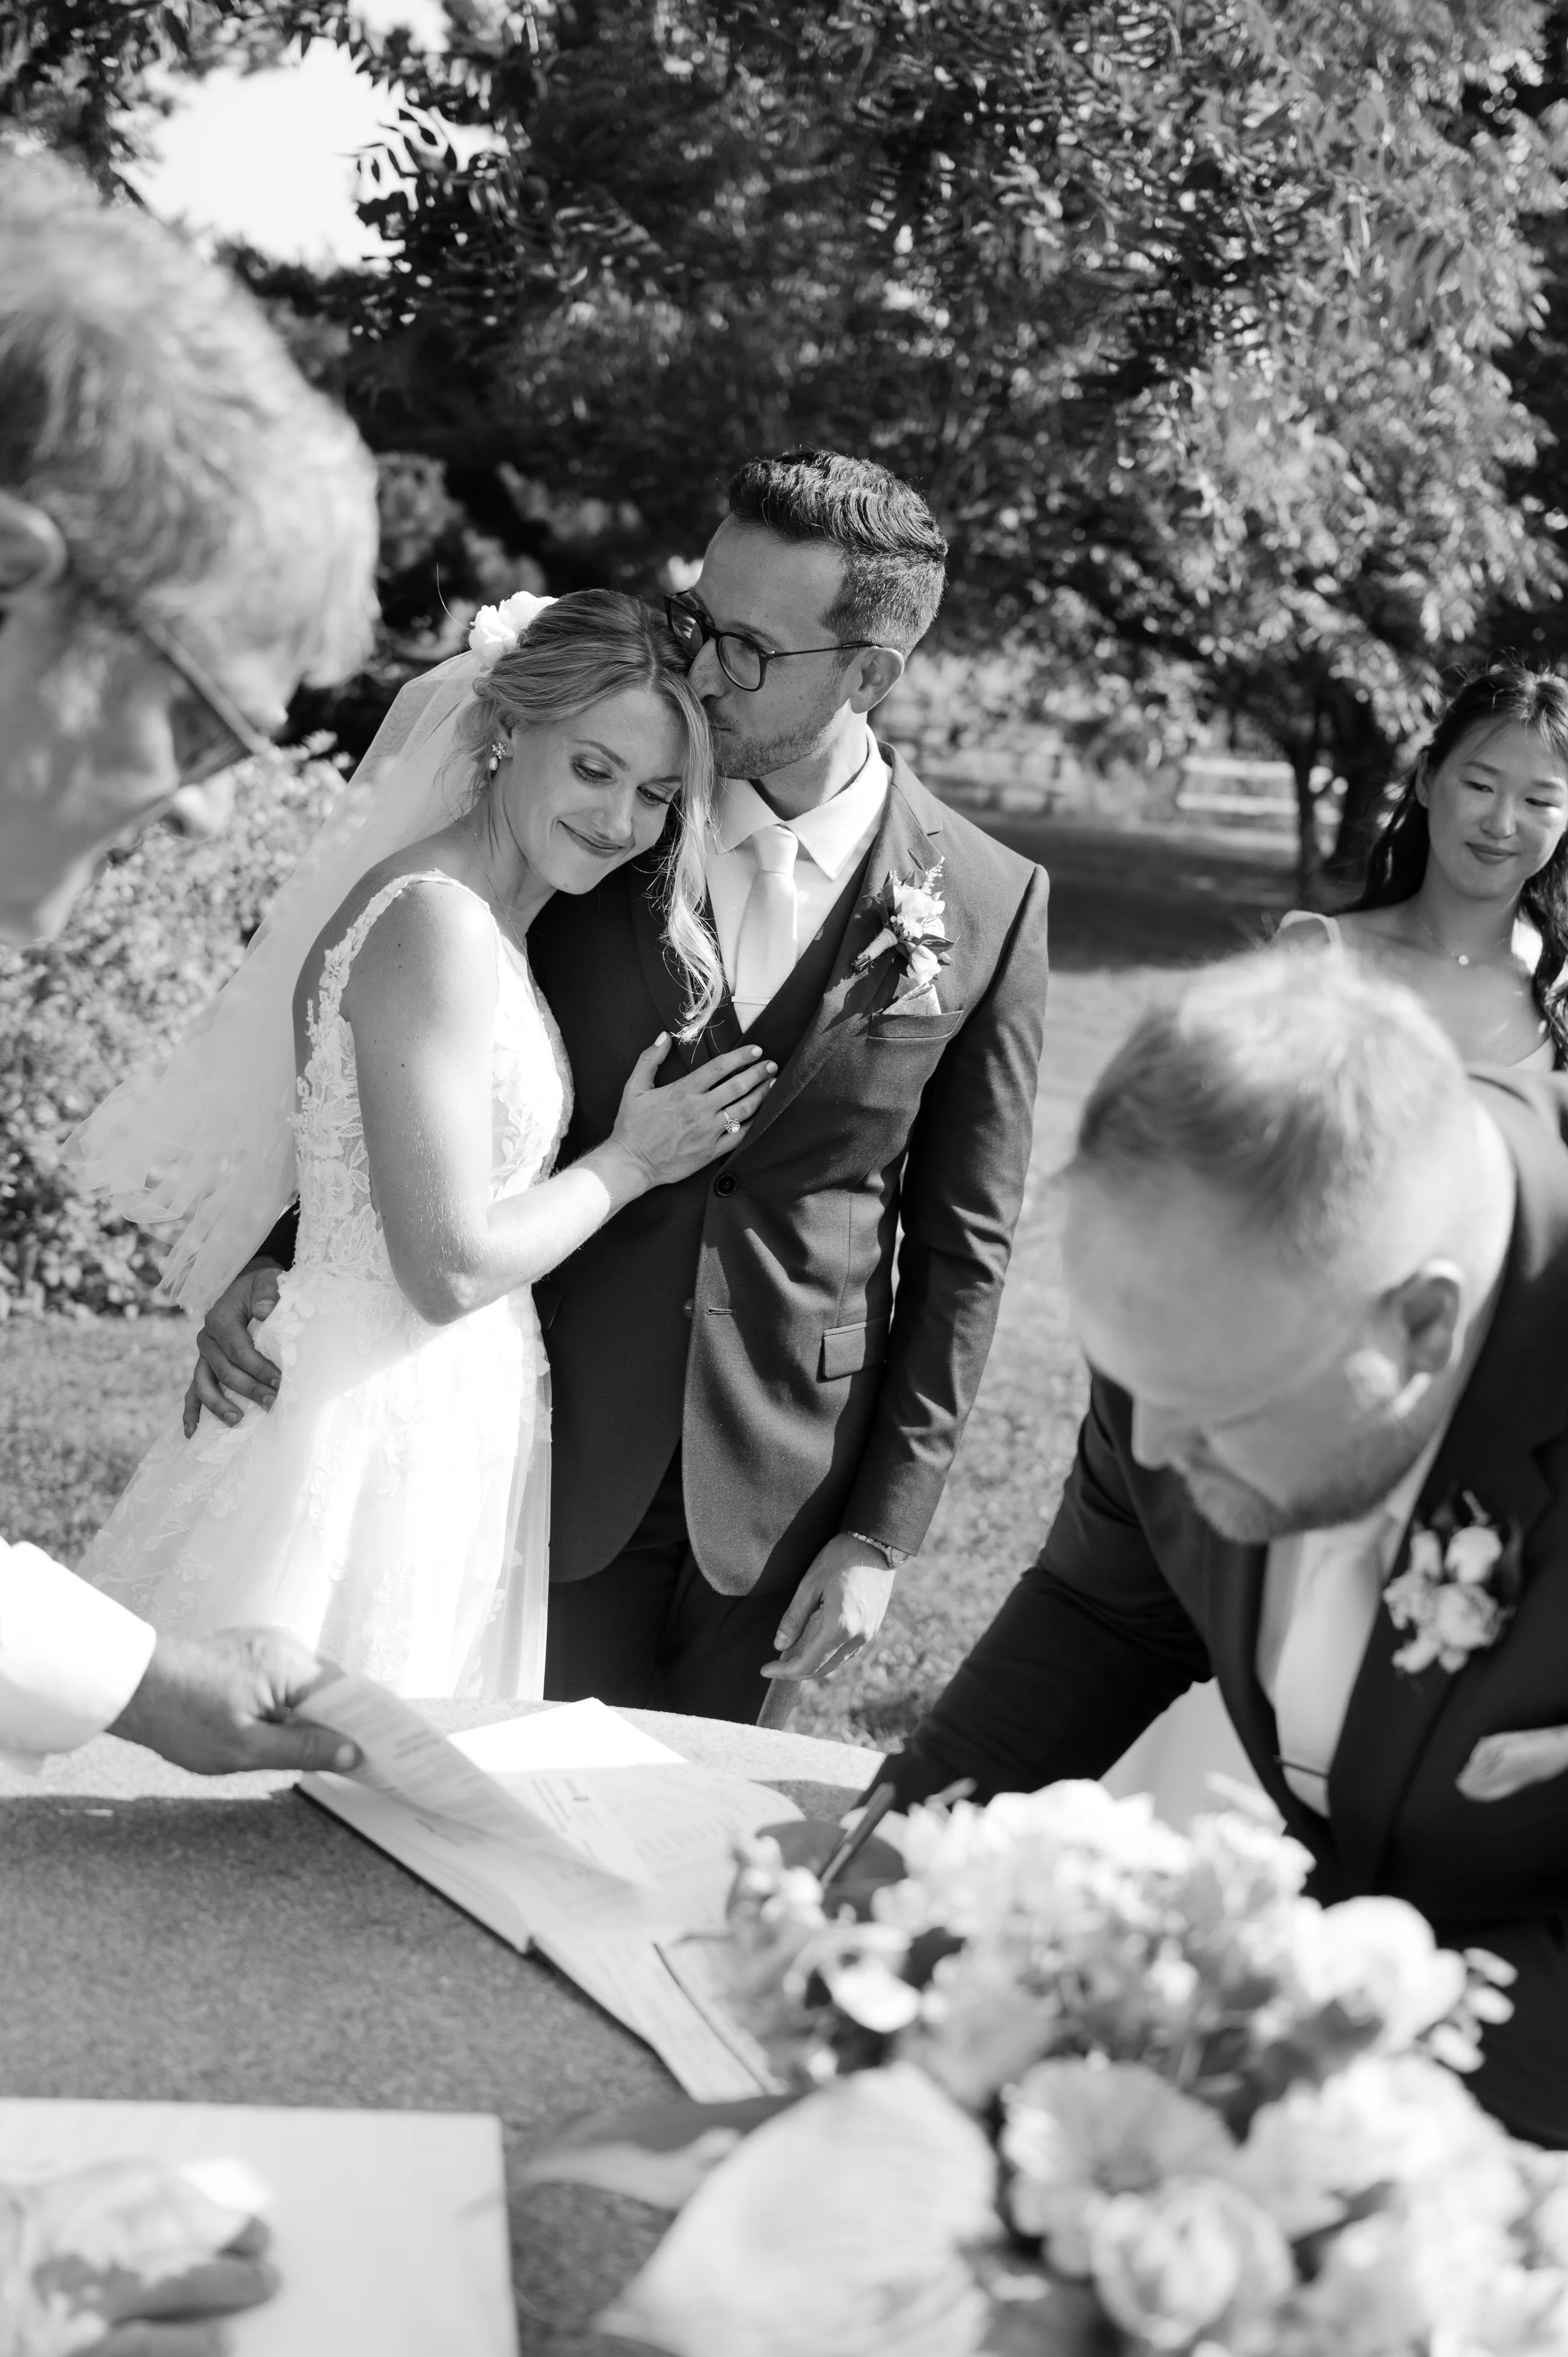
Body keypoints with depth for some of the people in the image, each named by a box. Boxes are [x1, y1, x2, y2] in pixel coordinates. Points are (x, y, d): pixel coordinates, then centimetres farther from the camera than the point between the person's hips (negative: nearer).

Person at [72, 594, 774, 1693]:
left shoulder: (492, 927, 12)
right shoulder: (433, 922, -17)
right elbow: (452, 1267, -21)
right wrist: (631, 1160, -8)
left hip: (457, 1426, 9)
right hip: (382, 1429, -9)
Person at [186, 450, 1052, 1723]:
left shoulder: (988, 905, -5)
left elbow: (961, 1246, 0)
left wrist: (883, 1533, -1)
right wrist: (280, 1257, -10)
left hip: (774, 1498, 0)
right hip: (561, 1459, 0)